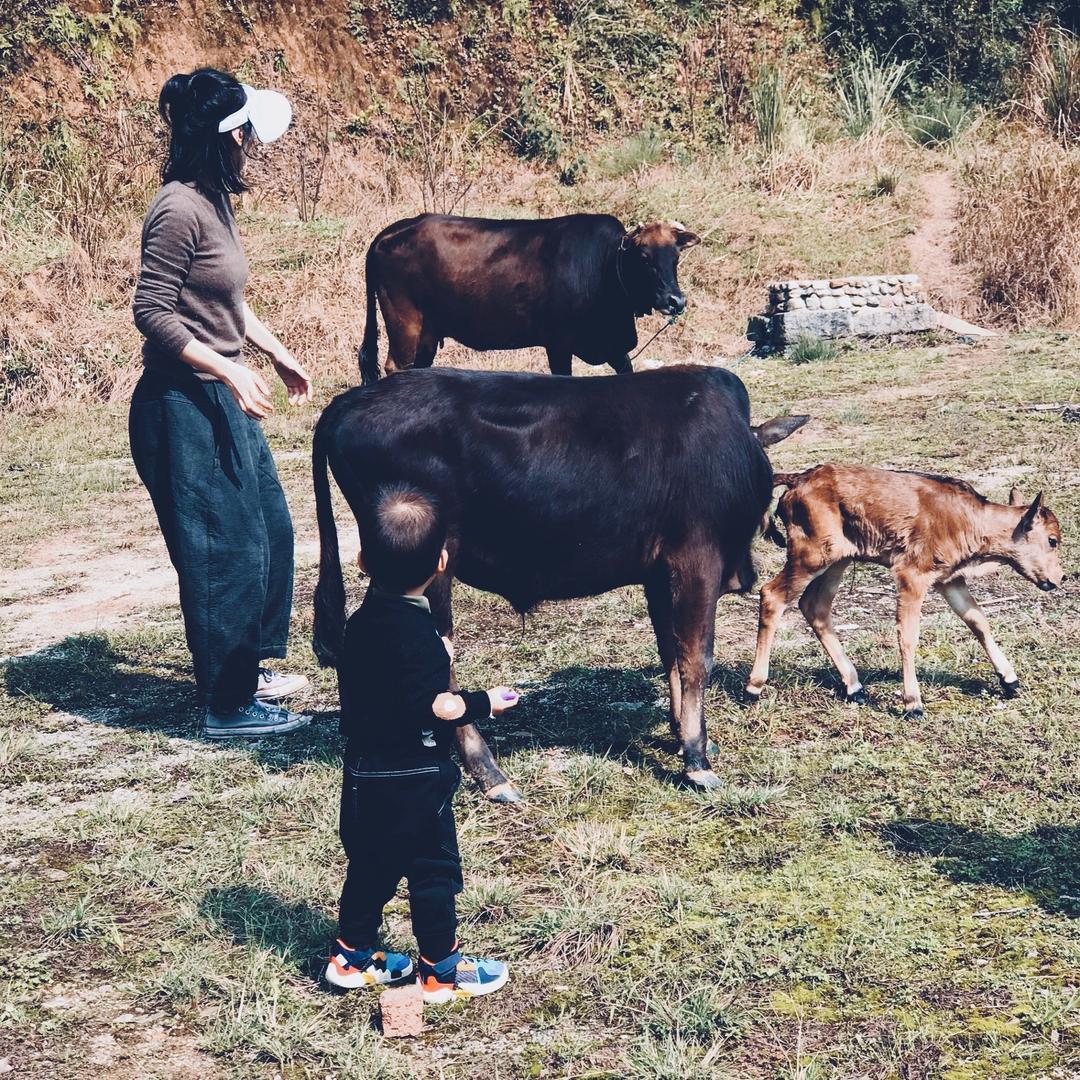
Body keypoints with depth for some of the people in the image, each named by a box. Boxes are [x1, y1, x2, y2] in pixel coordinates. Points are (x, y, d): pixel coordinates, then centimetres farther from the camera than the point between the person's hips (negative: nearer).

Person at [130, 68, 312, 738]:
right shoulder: (180, 210, -19)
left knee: (270, 532, 18)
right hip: (185, 406, -10)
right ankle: (229, 706, 8)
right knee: (225, 550, -3)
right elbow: (153, 311, -20)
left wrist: (279, 354, 24)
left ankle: (248, 669, 32)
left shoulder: (215, 201, 10)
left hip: (223, 401, 10)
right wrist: (229, 369, -25)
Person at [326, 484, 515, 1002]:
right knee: (434, 872, 7)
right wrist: (485, 702, -10)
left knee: (370, 866, 21)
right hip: (415, 783, -8)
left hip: (366, 779, 8)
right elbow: (438, 707, -24)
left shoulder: (360, 623, 2)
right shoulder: (417, 632, -23)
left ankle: (353, 955, 32)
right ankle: (442, 970, 18)